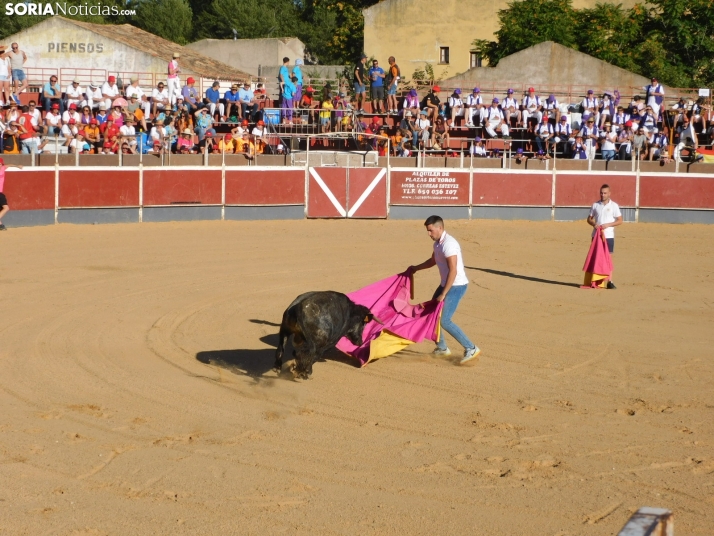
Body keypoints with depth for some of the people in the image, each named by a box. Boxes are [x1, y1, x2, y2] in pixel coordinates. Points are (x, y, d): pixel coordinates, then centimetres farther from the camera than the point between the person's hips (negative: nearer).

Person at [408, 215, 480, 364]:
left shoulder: (448, 244, -23)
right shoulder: (437, 243, 8)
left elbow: (453, 271, -27)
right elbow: (433, 261, 30)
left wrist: (443, 294, -26)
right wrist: (415, 268, 34)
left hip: (456, 286, -10)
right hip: (446, 284, 10)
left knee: (444, 321, -15)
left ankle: (471, 349, -10)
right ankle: (442, 348, 29)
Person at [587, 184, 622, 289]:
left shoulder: (614, 206, 1)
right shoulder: (595, 205, 7)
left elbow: (620, 221, 0)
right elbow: (589, 219, 13)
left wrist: (608, 225, -14)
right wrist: (594, 224, -9)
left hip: (608, 236, -2)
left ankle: (610, 281, -3)